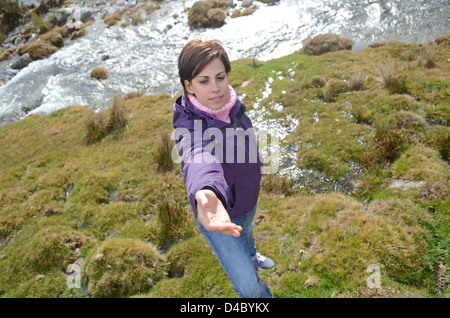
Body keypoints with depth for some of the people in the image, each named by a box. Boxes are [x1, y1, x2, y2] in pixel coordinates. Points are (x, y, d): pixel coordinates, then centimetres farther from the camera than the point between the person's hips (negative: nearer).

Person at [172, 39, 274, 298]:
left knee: (246, 231, 38)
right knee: (248, 287, -6)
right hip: (219, 213, -6)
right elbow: (199, 158, -60)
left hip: (249, 200, 7)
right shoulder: (190, 126, -36)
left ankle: (251, 256, 74)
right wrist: (205, 193, -80)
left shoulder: (234, 106, -14)